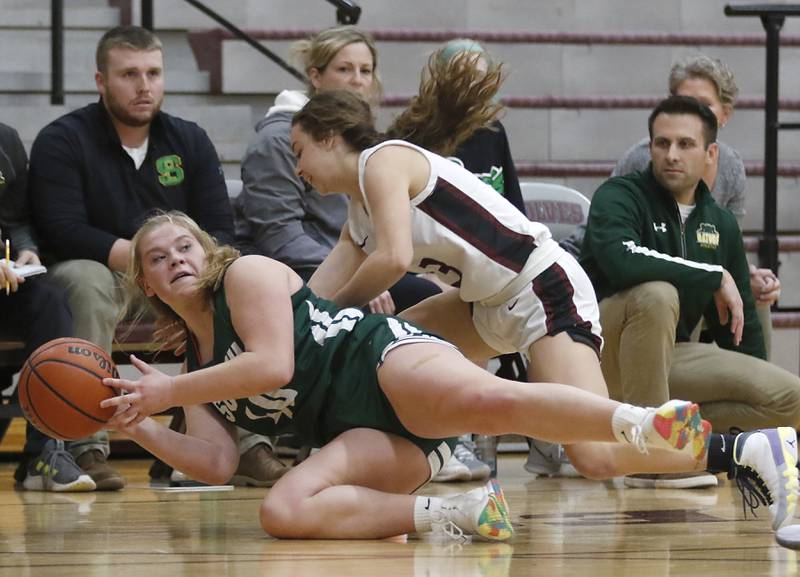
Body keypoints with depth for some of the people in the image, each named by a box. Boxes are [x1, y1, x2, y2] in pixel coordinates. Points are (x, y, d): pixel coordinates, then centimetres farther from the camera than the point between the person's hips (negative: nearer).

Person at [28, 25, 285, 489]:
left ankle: (248, 445, -21)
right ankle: (87, 447, -38)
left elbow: (221, 232, 1)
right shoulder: (62, 141, -6)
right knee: (86, 278, -37)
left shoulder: (190, 141, 7)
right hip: (104, 280, -4)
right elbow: (64, 232, -19)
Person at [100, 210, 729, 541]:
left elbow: (271, 365, -9)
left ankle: (646, 425, -58)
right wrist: (140, 425, 4)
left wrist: (170, 391, -3)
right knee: (283, 511, -27)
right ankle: (459, 514, -31)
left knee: (487, 399, -40)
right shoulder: (198, 370, 27)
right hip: (361, 434, 6)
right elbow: (216, 462, 15)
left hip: (383, 357, -6)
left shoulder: (246, 274, 7)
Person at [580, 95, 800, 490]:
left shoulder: (721, 224, 10)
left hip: (668, 357, 5)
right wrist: (716, 277, -22)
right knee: (656, 294, -37)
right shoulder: (619, 197, -9)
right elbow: (621, 261, -31)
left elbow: (741, 323, 18)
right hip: (601, 352, -5)